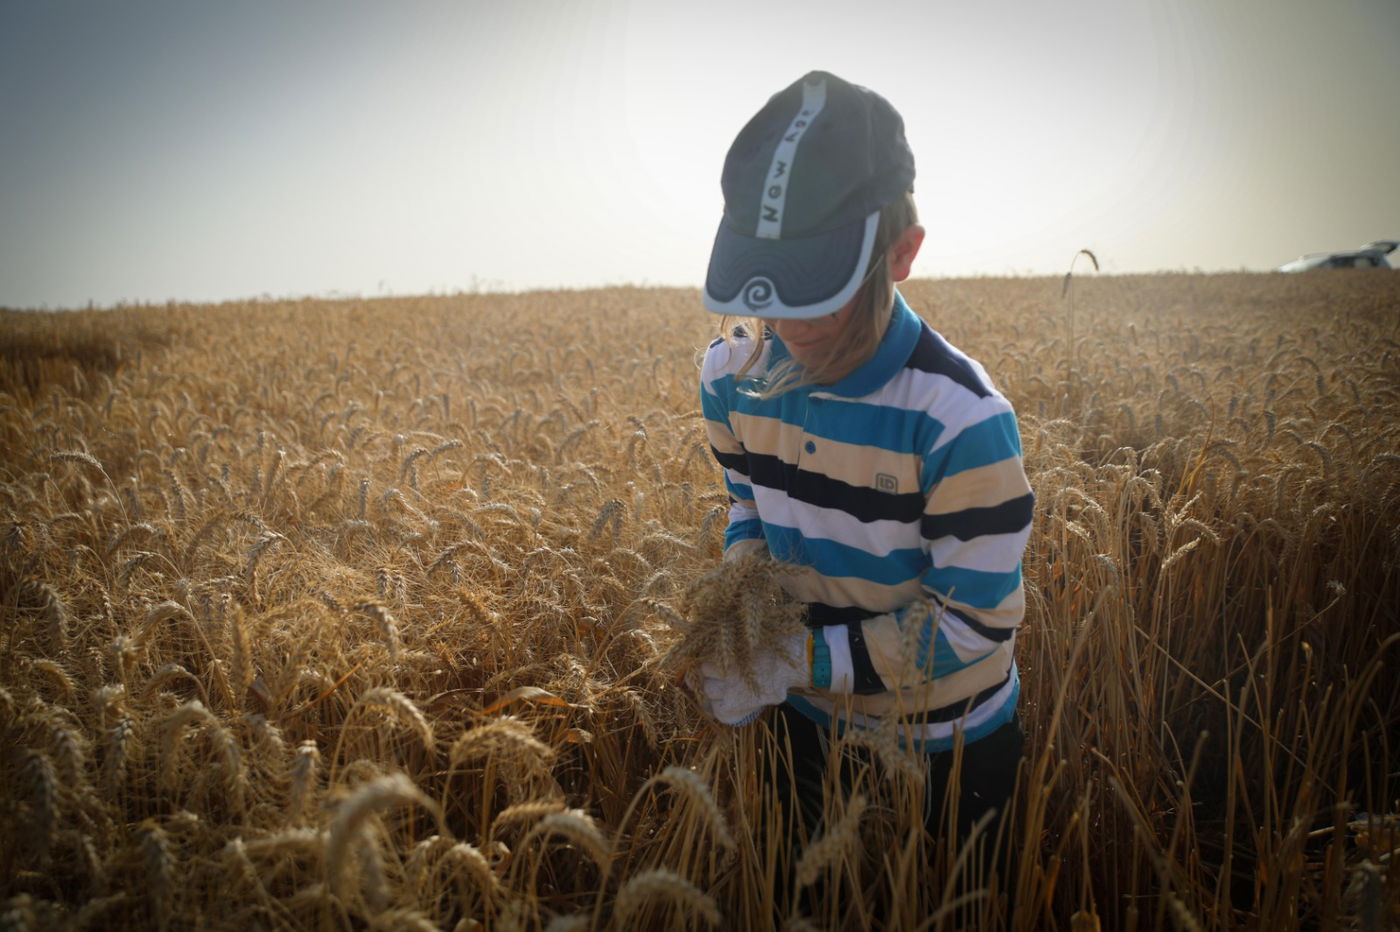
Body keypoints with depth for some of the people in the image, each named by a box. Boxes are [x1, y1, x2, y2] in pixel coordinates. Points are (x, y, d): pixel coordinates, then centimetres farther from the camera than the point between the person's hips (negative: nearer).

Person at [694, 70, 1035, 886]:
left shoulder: (961, 419, -31)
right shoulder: (732, 372, -14)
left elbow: (974, 622, -24)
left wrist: (796, 661, -28)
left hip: (946, 743, -4)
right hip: (808, 720, 5)